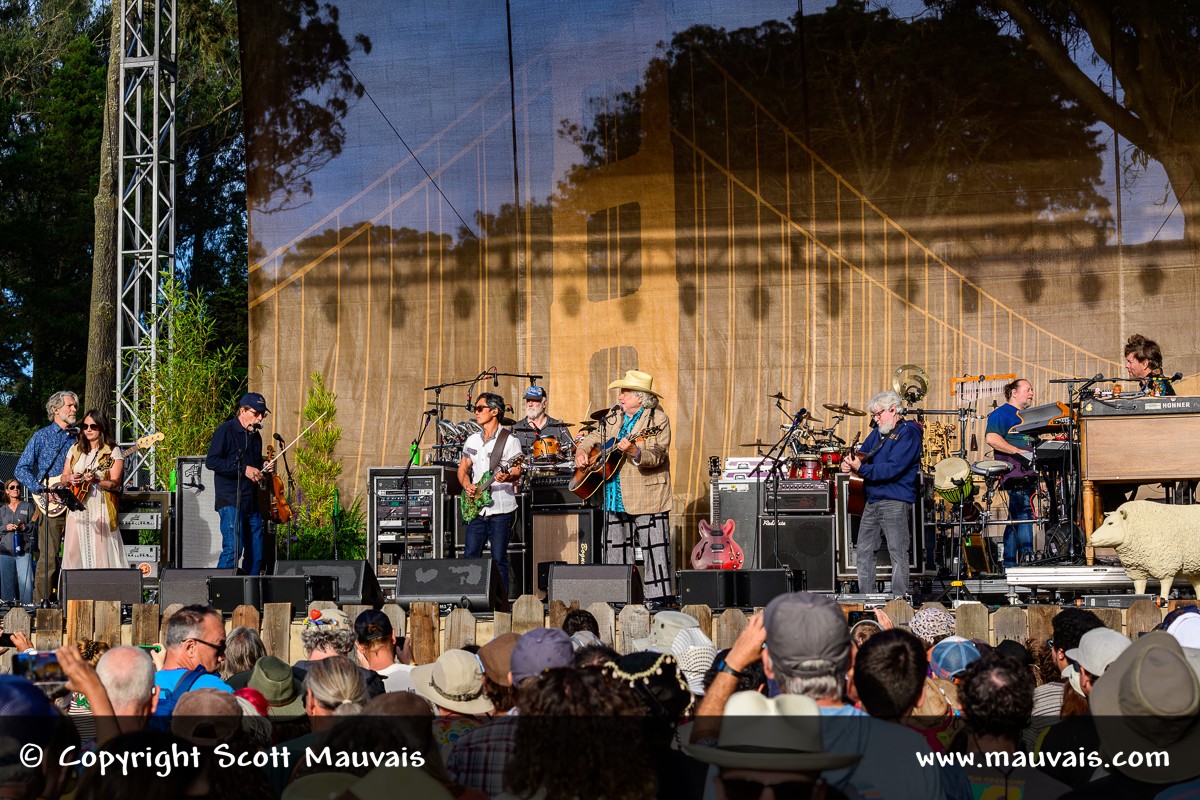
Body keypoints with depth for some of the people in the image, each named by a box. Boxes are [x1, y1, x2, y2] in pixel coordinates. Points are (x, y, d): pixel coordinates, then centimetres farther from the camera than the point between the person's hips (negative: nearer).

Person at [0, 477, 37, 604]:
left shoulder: (28, 506, 9)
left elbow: (35, 527, 5)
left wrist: (24, 527, -12)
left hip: (23, 550, -3)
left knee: (25, 580, -13)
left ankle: (26, 603, -11)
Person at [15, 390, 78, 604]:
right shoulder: (41, 437, 4)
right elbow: (21, 469, 1)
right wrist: (41, 490, -11)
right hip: (51, 506, -4)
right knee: (49, 557, -8)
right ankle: (42, 601, -3)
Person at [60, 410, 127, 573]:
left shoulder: (113, 452, 0)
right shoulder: (75, 449, 16)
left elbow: (115, 484, -7)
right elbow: (63, 477, 17)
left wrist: (96, 481, -23)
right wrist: (70, 479, -5)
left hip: (100, 508, -5)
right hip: (77, 509, 5)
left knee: (100, 552, -10)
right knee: (73, 551, -1)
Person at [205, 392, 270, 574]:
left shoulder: (255, 436, 19)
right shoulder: (226, 430, -5)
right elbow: (211, 461, -13)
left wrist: (260, 471, 8)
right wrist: (243, 469, -17)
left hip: (252, 503, 8)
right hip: (230, 501, -8)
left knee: (256, 553, 5)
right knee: (233, 549, -17)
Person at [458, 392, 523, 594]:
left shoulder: (509, 440, -4)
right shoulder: (472, 440, 14)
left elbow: (517, 471, -9)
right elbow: (463, 468, 19)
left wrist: (507, 477, -31)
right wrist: (467, 485, -2)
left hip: (501, 510, -5)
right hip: (477, 509, 5)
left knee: (499, 559, -2)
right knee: (470, 557, 3)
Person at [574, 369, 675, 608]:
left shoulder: (658, 419, -7)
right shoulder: (614, 416, 14)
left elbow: (657, 456, -18)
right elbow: (594, 437, 27)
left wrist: (634, 451, -36)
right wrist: (581, 452, 7)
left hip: (646, 497, -7)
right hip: (615, 498, 7)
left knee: (654, 547, -9)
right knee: (615, 547, 11)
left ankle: (659, 597, -6)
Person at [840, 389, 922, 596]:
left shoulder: (908, 434, -8)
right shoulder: (877, 433, 18)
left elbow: (892, 469, -18)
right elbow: (863, 456, 20)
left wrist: (861, 468, -20)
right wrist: (849, 462, -4)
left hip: (896, 502, -8)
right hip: (873, 500, 8)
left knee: (898, 552, -5)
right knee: (864, 550, 8)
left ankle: (899, 598, -3)